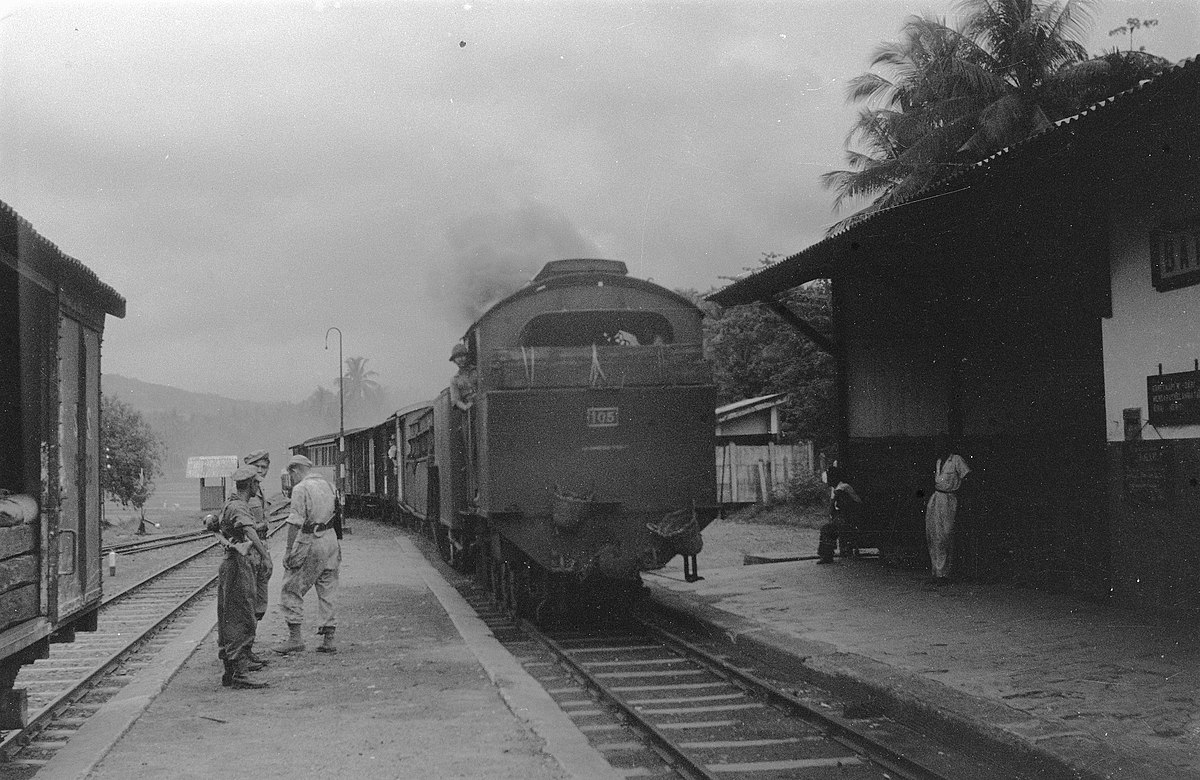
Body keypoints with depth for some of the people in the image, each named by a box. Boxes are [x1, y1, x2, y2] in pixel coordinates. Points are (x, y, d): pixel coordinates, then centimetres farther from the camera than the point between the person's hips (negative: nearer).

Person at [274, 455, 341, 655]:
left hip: (309, 542, -7)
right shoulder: (328, 485, 12)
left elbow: (295, 523, -16)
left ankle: (295, 637, -1)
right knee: (327, 592, 10)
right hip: (331, 540, 7)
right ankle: (328, 639, 11)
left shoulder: (300, 489, -11)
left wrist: (290, 550, -13)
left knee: (291, 590, 3)